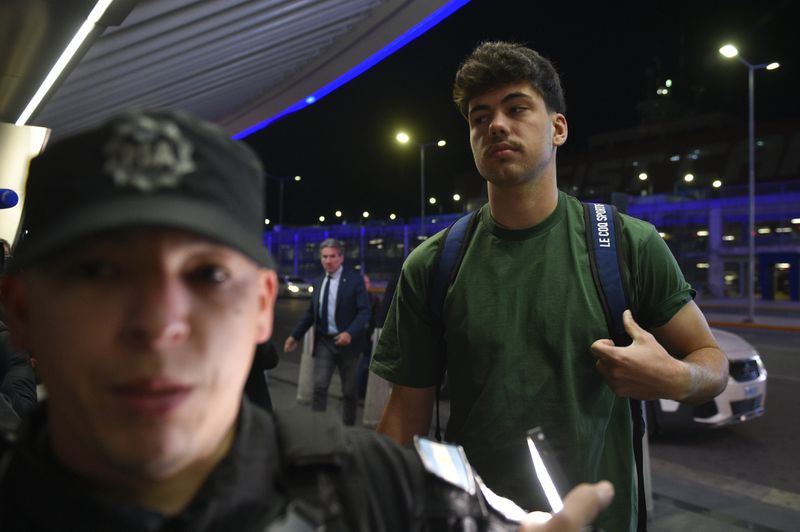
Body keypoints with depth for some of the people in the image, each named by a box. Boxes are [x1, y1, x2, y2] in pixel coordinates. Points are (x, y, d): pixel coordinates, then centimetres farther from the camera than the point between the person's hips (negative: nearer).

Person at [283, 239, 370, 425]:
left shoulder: (355, 279, -5)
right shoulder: (318, 283, 11)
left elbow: (364, 311, -13)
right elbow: (310, 313, 15)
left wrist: (350, 333, -27)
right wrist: (295, 335, 7)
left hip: (346, 341, -3)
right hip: (324, 342, 3)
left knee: (349, 391, 9)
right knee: (319, 387, -8)